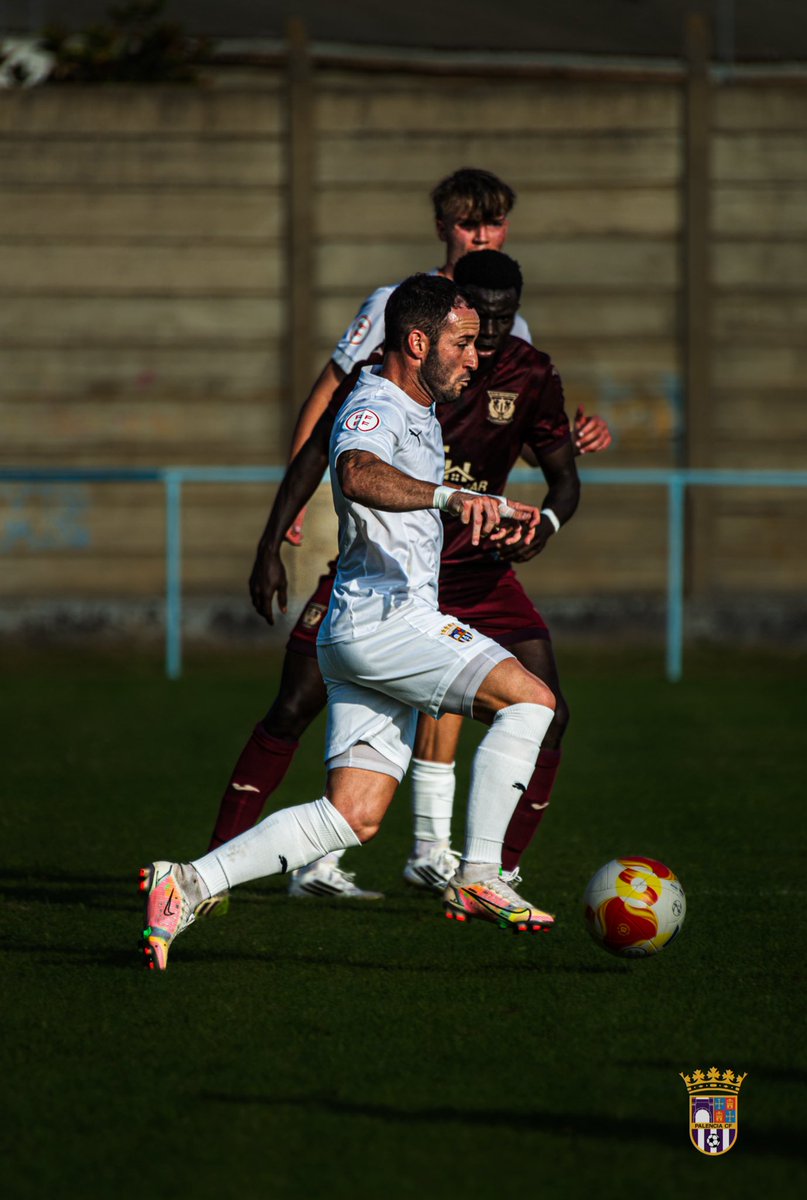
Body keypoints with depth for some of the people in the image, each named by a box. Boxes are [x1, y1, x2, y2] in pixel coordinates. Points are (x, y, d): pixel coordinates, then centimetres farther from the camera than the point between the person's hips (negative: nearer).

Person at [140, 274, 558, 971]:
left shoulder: (422, 415, 21)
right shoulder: (373, 409, -11)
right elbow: (361, 477, -37)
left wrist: (491, 511, 23)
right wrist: (449, 495, -52)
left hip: (396, 629, 10)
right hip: (380, 620, -10)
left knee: (352, 817, 2)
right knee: (530, 698, -18)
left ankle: (188, 885, 0)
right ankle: (477, 878, -15)